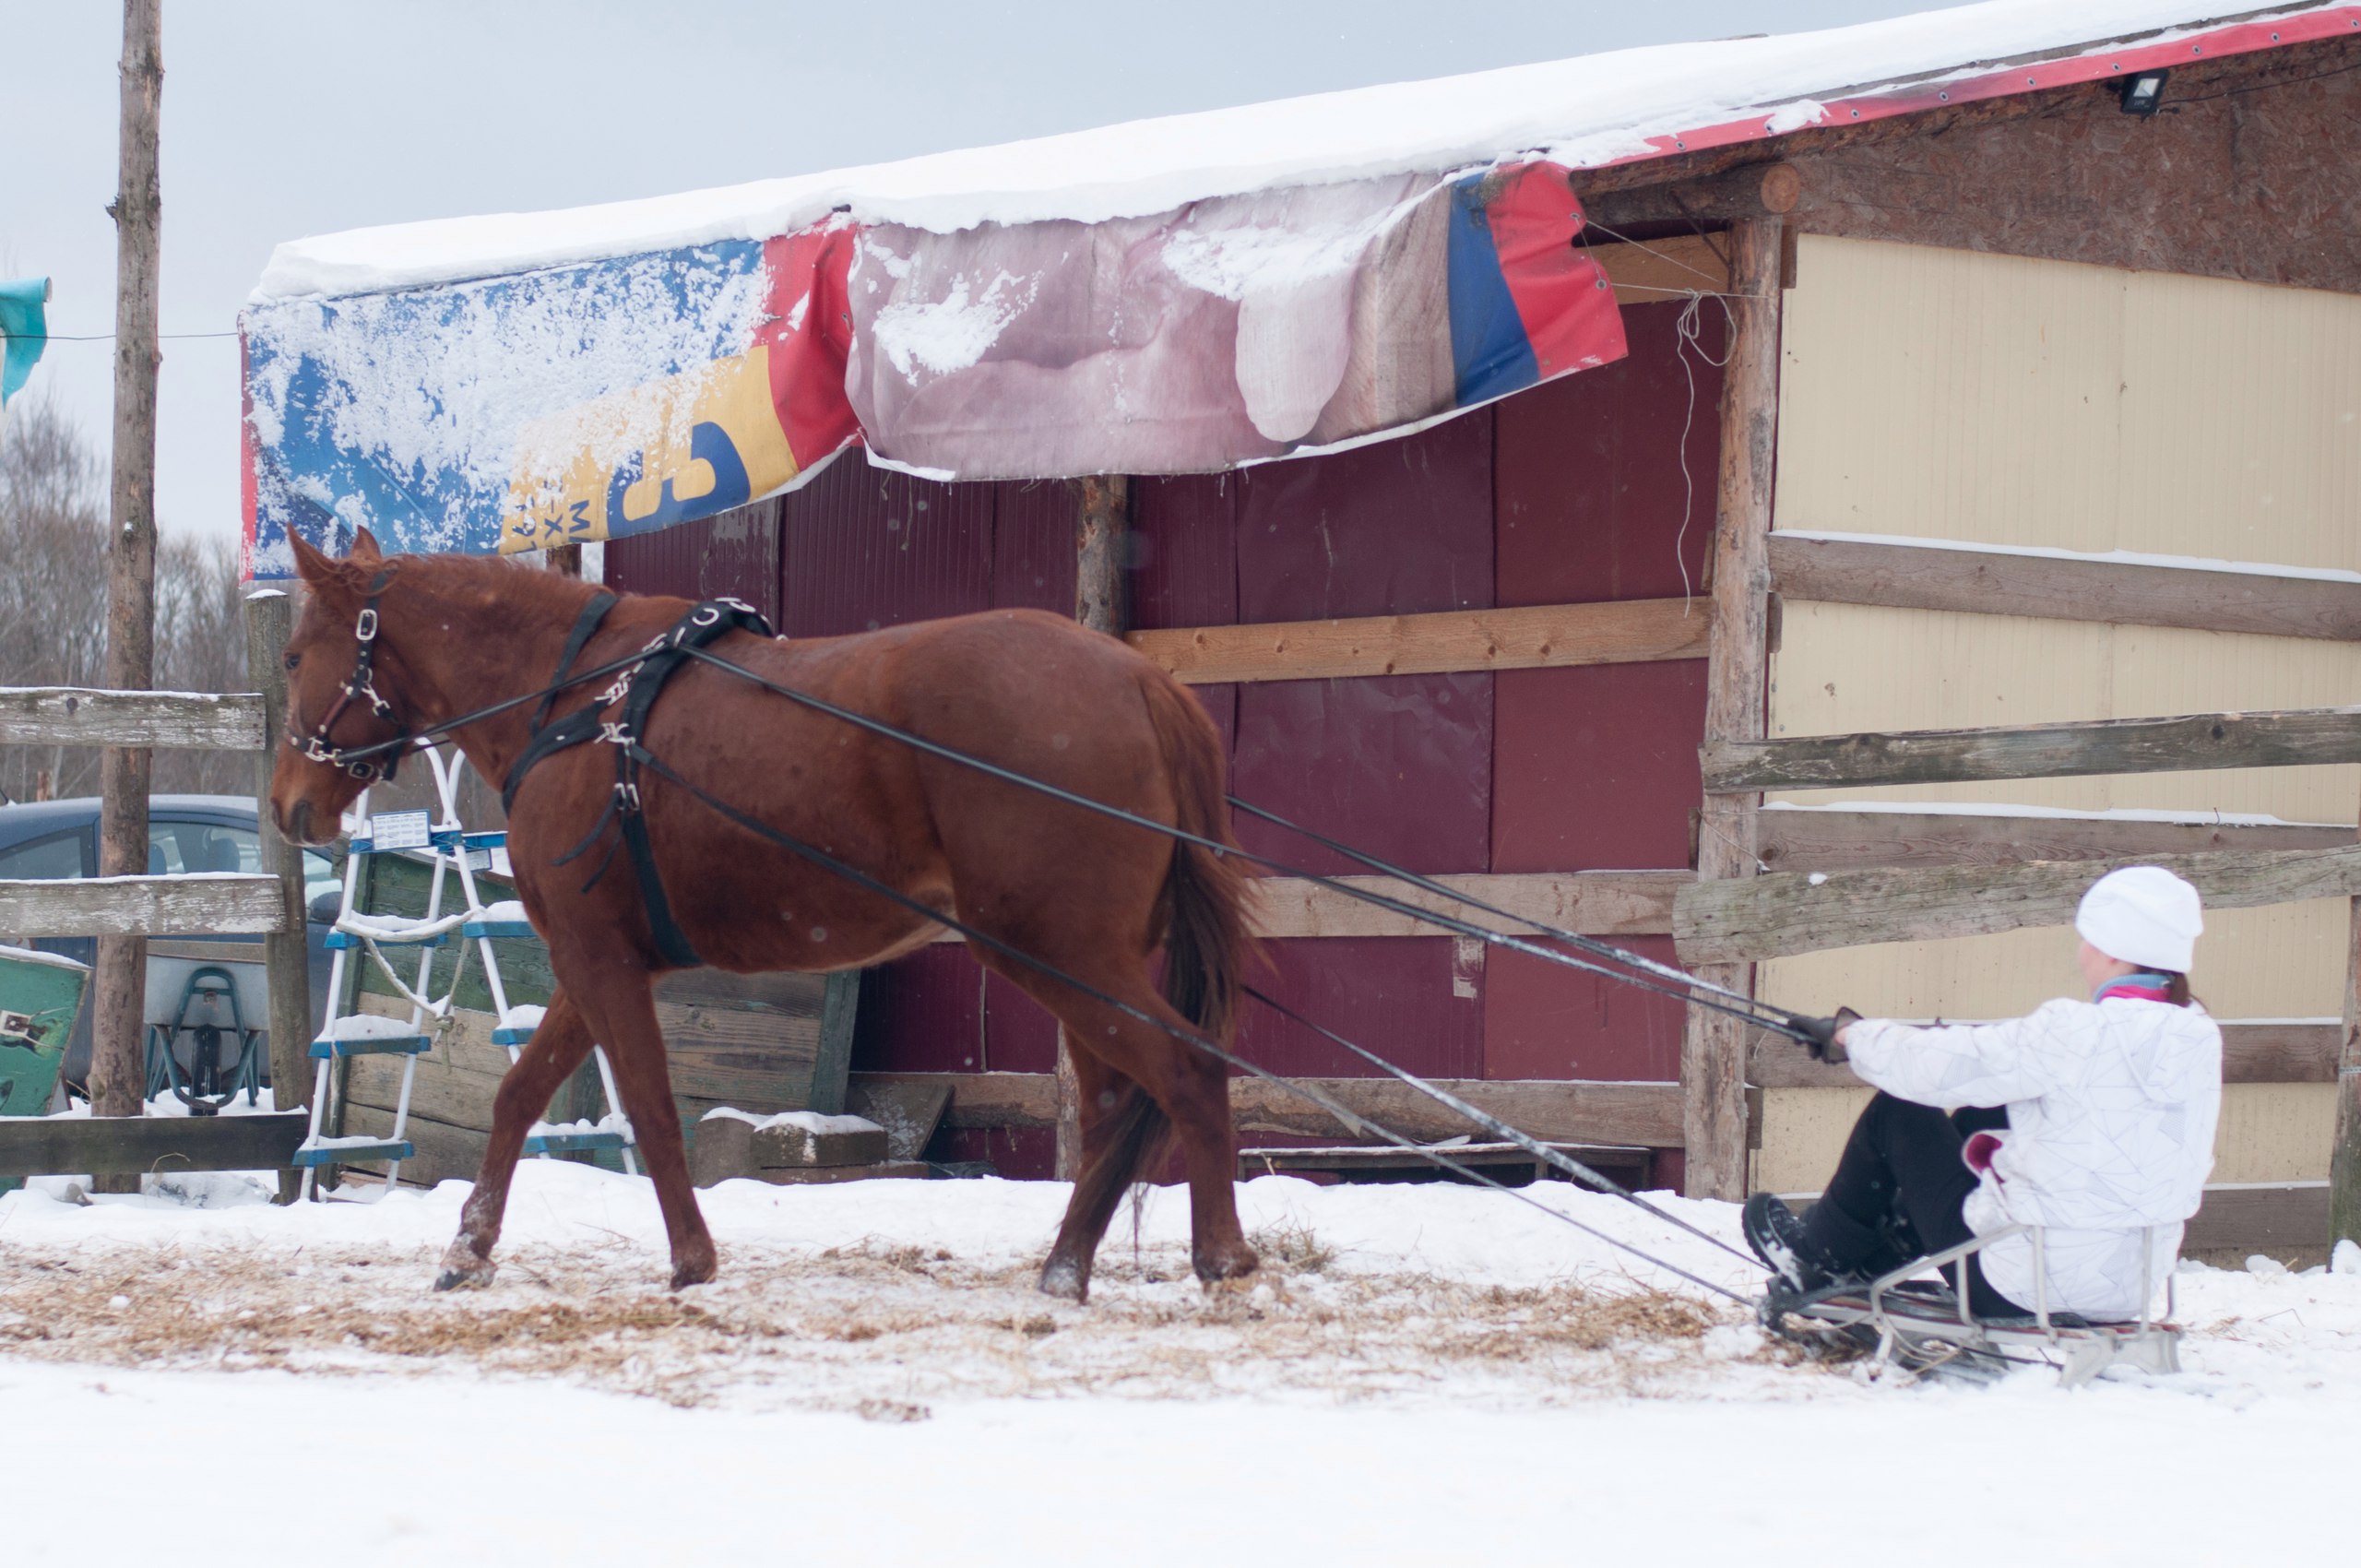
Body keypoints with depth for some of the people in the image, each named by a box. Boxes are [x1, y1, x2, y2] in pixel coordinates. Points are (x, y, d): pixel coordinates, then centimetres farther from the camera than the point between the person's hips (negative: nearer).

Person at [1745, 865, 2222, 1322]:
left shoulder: (2078, 1032, -23)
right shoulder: (2198, 1037, -3)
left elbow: (1930, 1066, -14)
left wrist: (1850, 1035, 5)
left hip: (2020, 1291, -7)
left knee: (1896, 1112, 13)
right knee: (1976, 1116, 27)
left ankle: (1818, 1257, 34)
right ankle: (1878, 1257, 43)